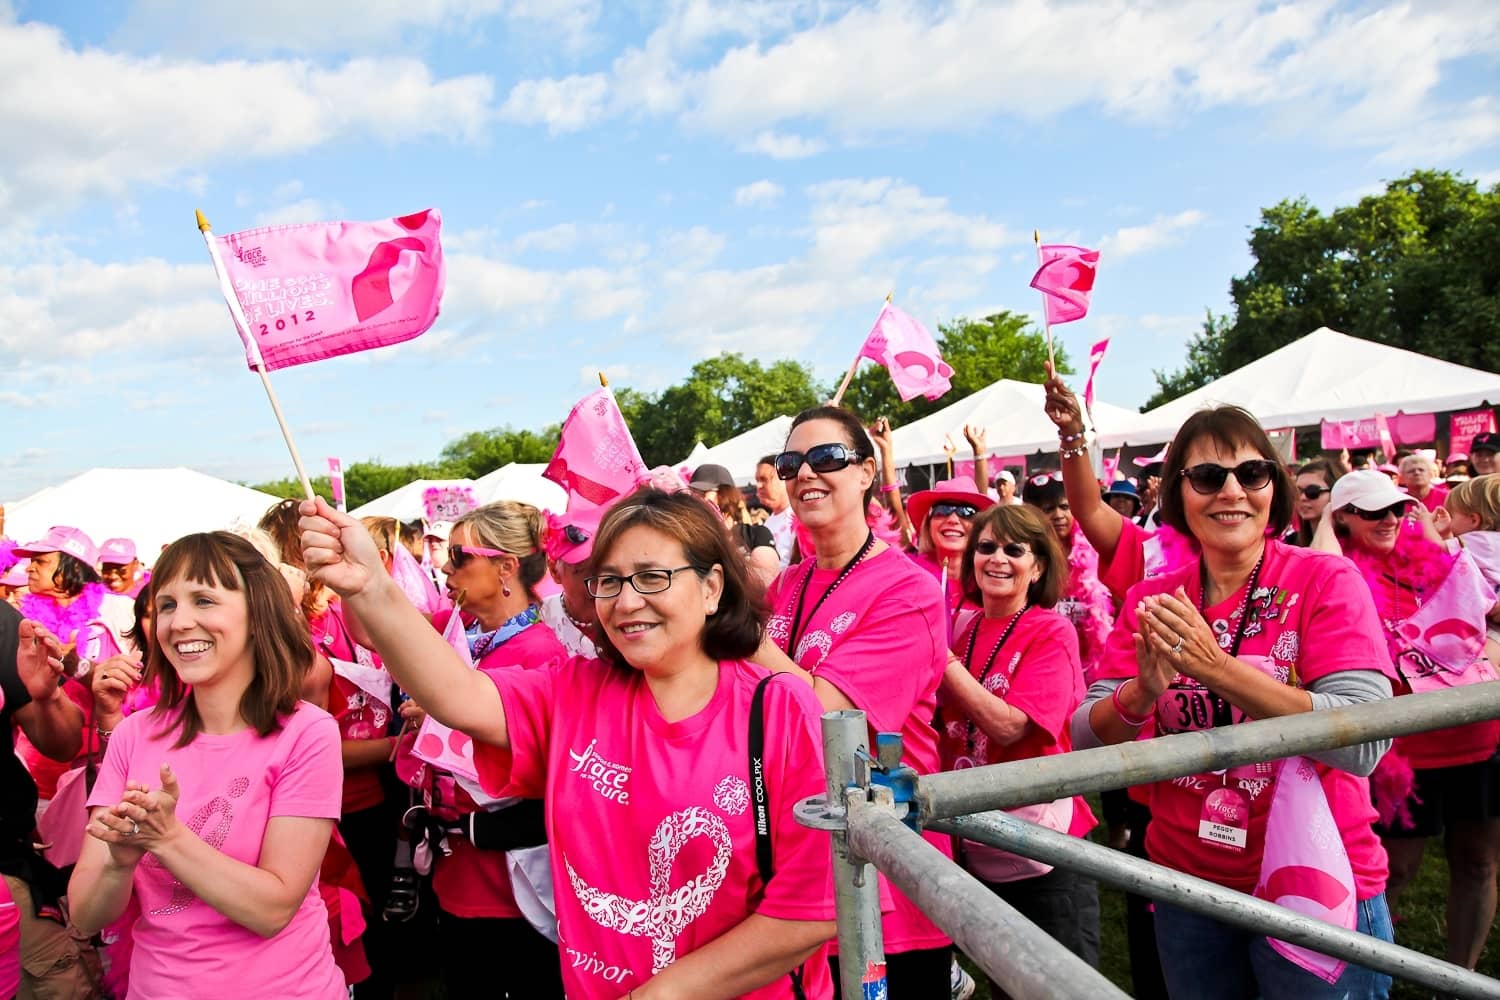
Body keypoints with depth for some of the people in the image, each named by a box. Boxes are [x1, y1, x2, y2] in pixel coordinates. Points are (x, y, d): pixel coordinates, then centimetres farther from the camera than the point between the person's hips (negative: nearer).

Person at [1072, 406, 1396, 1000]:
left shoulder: (1325, 581, -11)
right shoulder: (1151, 602, -2)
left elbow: (1364, 743, -22)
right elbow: (1086, 741, -6)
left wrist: (1215, 667, -32)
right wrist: (1142, 694, -26)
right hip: (1186, 884, 3)